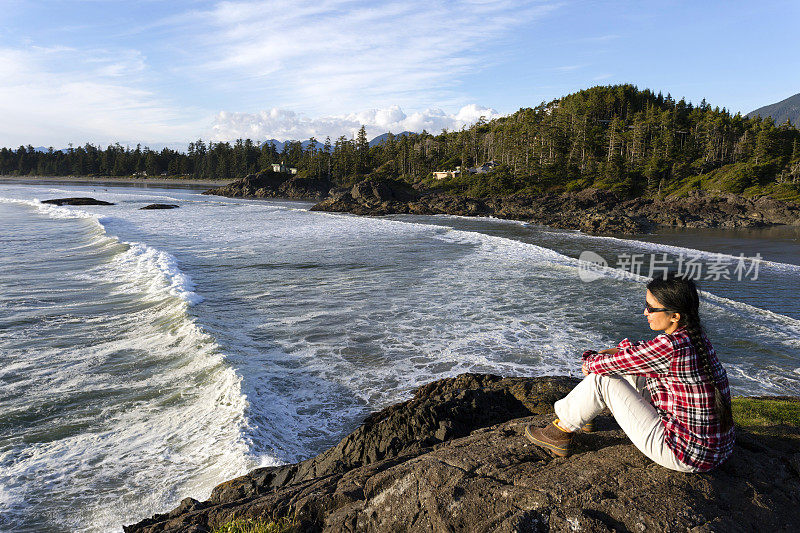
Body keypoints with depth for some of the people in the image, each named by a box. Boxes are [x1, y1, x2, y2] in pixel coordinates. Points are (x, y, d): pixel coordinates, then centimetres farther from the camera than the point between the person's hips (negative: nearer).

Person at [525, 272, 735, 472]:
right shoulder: (694, 338, 2)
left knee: (602, 377, -6)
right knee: (631, 371, 19)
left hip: (685, 456, -9)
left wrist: (590, 360, 7)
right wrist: (610, 352, 9)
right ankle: (583, 412, 41)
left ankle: (560, 433, 15)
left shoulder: (671, 347, -26)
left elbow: (607, 365, -16)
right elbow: (646, 351, 21)